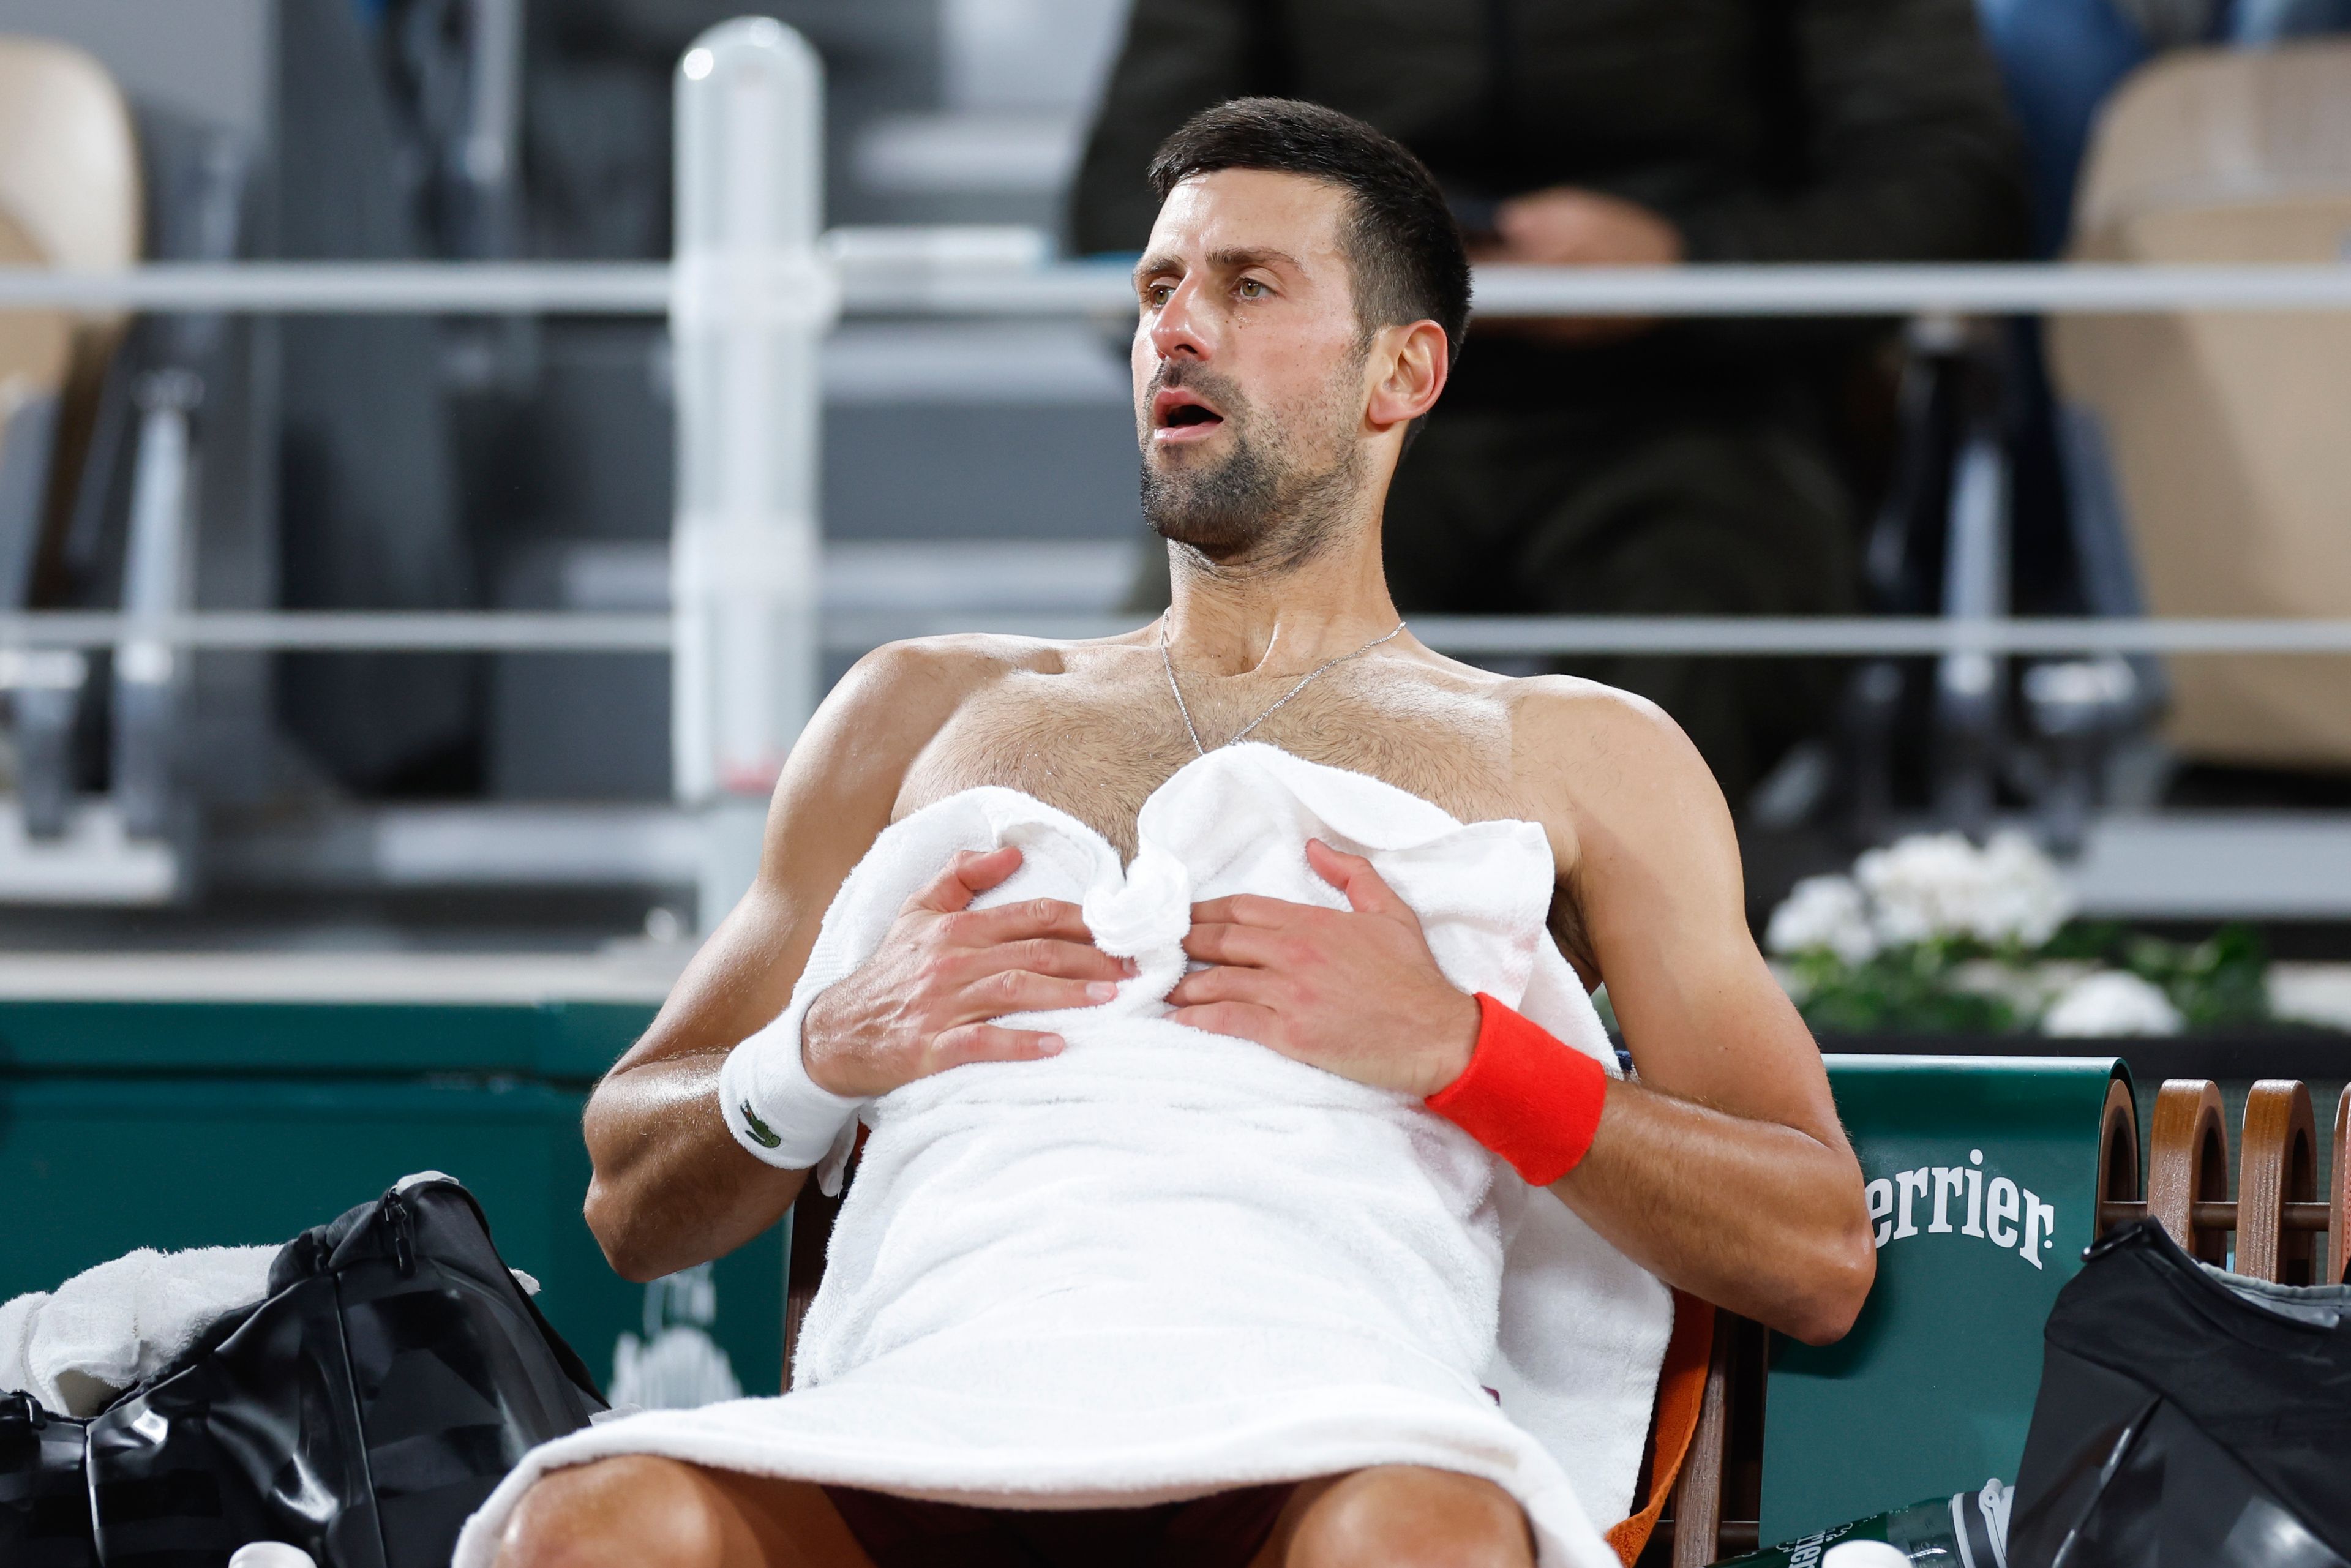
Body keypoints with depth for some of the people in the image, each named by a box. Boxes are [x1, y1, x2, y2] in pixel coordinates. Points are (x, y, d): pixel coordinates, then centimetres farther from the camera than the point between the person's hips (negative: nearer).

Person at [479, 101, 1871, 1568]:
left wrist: (1453, 1047, 1)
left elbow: (1820, 1255, 14)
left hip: (1317, 1417, -1)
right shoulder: (929, 713, 32)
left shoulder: (1578, 757, 25)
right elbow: (633, 1202, 30)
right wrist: (825, 1053, 8)